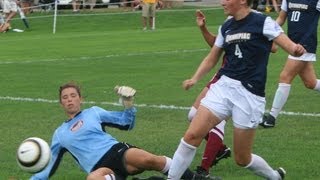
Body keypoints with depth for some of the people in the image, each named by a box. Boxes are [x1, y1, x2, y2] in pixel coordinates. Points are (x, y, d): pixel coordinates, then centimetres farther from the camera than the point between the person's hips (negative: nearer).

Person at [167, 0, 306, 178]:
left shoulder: (263, 22, -7)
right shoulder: (226, 27, 11)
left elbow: (291, 46, -14)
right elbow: (212, 59, 21)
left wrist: (296, 50, -38)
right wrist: (195, 79, 6)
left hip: (249, 94, -5)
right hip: (224, 86, 5)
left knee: (242, 158, 4)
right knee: (192, 135, -12)